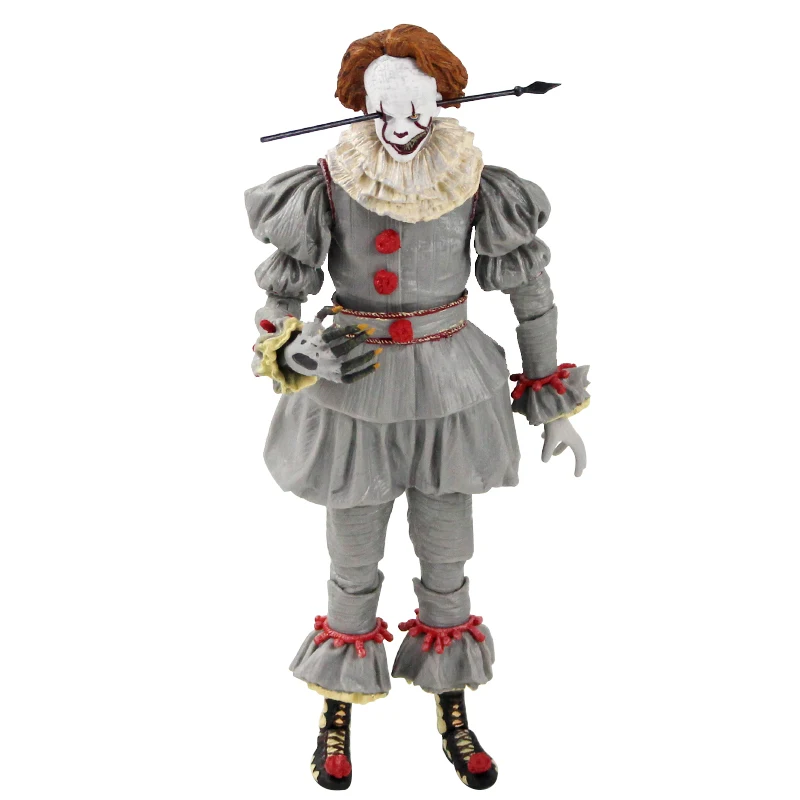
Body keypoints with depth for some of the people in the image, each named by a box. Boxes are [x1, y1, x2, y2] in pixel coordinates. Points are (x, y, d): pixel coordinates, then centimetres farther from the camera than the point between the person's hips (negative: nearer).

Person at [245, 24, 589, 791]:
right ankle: (336, 718, 35)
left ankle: (454, 719, 35)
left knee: (446, 561, 13)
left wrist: (553, 401, 4)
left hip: (447, 386, 1)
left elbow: (530, 287, 1)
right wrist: (297, 353, -28)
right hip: (356, 391, -1)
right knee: (354, 568, 11)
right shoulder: (328, 184, -12)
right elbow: (278, 301, -5)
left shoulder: (473, 181, -8)